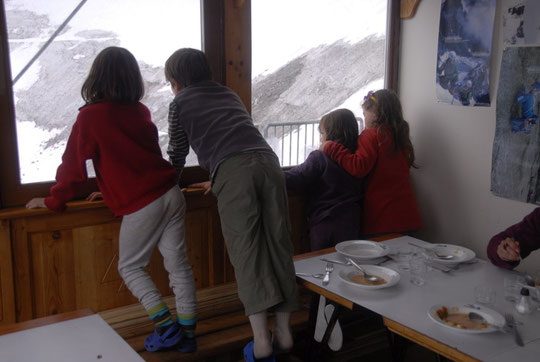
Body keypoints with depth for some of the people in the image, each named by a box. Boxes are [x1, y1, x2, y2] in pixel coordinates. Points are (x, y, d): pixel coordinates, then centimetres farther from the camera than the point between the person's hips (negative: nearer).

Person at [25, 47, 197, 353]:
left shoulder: (90, 116, -7)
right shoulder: (141, 111, 11)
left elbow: (74, 164, -4)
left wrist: (54, 201, 10)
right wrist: (113, 189, 31)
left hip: (141, 206, -6)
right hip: (171, 194, 6)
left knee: (130, 267, 12)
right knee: (178, 263, 9)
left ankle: (165, 324, 4)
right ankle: (187, 331, 14)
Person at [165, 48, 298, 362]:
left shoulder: (180, 102, 20)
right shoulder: (230, 94, 34)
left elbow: (177, 154, 27)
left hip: (233, 171, -4)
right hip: (267, 161, 5)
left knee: (246, 251, -4)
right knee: (278, 246, 5)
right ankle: (284, 332, 9)